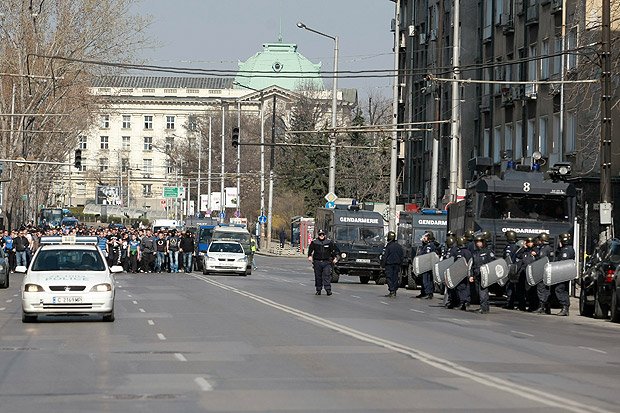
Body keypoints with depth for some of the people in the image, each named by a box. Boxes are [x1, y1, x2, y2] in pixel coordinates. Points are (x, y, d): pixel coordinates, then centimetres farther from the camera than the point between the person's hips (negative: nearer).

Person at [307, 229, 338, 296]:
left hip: (326, 262, -1)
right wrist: (310, 256, -4)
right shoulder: (314, 242, 5)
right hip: (317, 262, 1)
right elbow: (310, 250, 10)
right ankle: (318, 290, 13)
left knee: (327, 276, -10)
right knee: (318, 277, 5)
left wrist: (334, 257, 7)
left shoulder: (329, 242, 6)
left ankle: (328, 289, -13)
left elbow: (334, 250, 13)